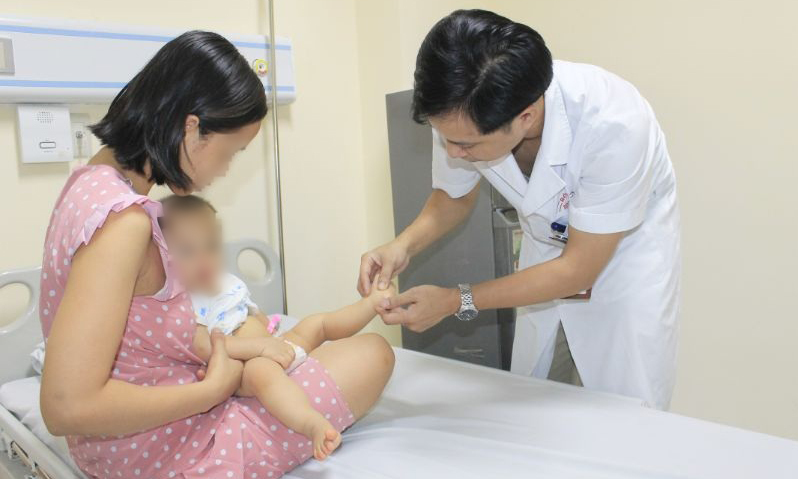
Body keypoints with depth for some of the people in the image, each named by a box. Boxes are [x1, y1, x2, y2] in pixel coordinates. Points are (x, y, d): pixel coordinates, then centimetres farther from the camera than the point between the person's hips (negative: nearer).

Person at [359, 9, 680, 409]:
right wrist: (404, 244, -22)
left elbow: (578, 269, -27)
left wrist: (457, 301, -29)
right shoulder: (461, 117, -25)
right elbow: (454, 196, -3)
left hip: (625, 247, -3)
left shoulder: (614, 124, -38)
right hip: (547, 242, 4)